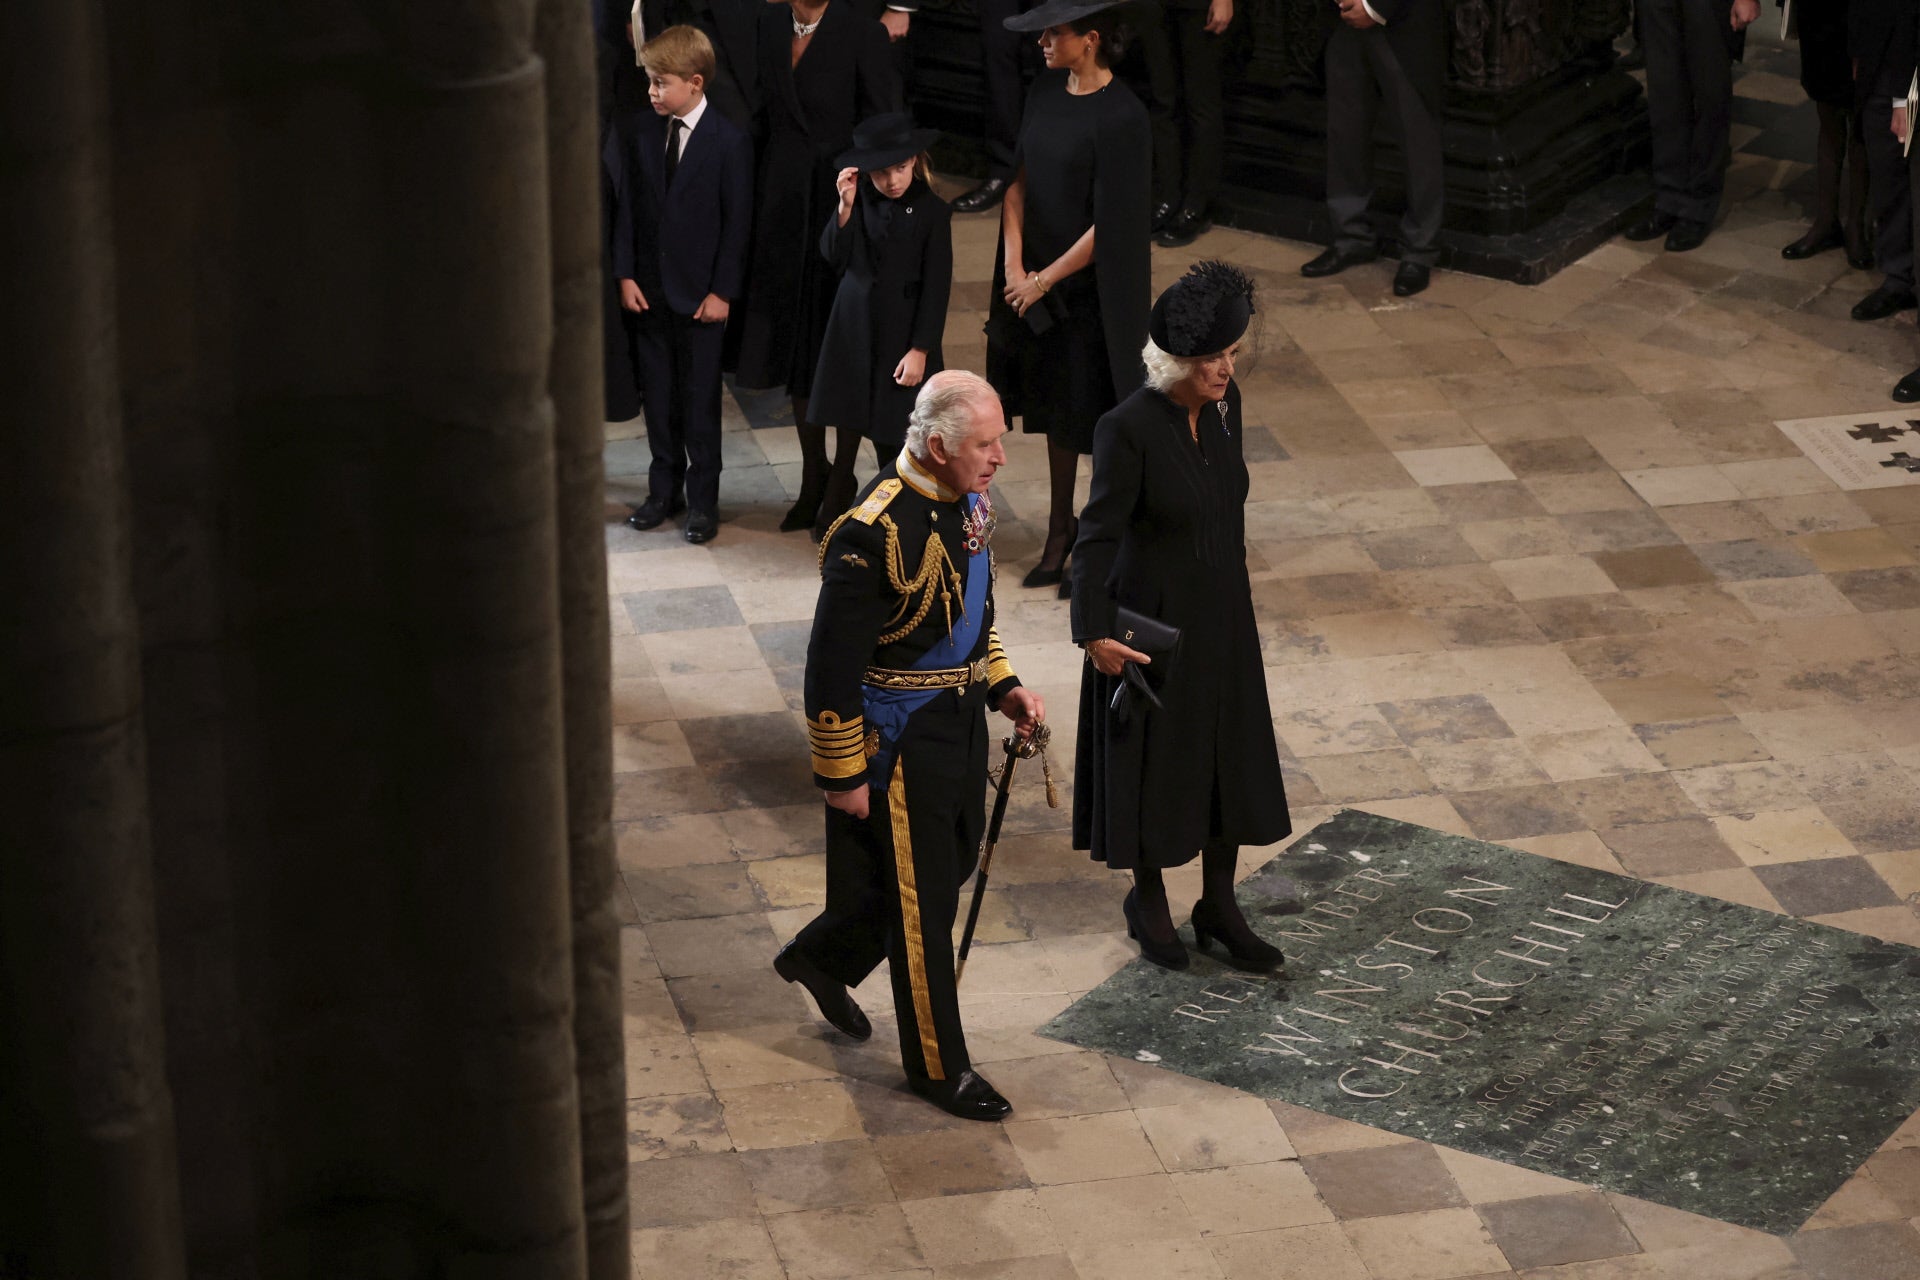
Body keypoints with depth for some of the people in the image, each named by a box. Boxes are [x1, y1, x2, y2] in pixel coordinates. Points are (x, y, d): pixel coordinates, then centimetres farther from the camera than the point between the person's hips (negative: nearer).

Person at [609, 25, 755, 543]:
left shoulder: (729, 143, -11)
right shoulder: (640, 134, 0)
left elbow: (737, 222, -8)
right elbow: (626, 207, 5)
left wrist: (723, 291, -10)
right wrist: (626, 273, -1)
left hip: (701, 294, -4)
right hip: (649, 287, 4)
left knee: (700, 399, 4)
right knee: (658, 395, 13)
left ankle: (703, 499, 15)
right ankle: (664, 490, 26)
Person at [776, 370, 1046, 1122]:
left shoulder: (966, 502, 1)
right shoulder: (876, 533, -27)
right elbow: (833, 664, -22)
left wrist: (1003, 687, 6)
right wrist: (842, 775, -17)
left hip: (959, 718, 9)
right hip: (899, 738, -9)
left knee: (955, 860, 22)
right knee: (922, 897, 4)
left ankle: (821, 958, 45)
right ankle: (938, 1067, 20)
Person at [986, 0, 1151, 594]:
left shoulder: (1120, 117, -22)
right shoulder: (1047, 91, 0)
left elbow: (1109, 224, -20)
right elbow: (1019, 180, 4)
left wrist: (1044, 280, -13)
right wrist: (1015, 266, -7)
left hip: (1093, 287, -7)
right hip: (1038, 280, 7)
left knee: (1095, 418, 5)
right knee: (1055, 408, 19)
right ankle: (1060, 529, 33)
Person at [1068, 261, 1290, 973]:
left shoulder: (1224, 404, -4)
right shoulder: (1128, 428, -24)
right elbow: (1097, 536, -22)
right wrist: (1093, 633, -28)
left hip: (1221, 613, 6)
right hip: (1153, 618, -6)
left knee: (1230, 755, 14)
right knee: (1153, 760, 10)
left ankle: (1219, 908, 29)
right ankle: (1148, 903, 31)